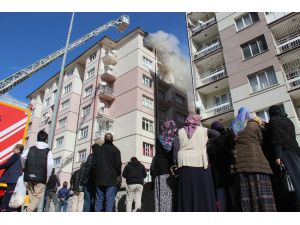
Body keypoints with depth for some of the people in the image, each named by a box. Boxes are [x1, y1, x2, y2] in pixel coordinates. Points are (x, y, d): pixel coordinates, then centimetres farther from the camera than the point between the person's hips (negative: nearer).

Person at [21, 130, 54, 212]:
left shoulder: (31, 149, 8)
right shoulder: (48, 151, -3)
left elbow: (23, 157, -7)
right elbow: (50, 164, -15)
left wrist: (24, 168, 10)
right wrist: (47, 176, -3)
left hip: (29, 176, 4)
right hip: (41, 178, -4)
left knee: (32, 195, 16)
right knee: (38, 196, 0)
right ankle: (29, 211, -20)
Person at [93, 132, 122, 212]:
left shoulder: (98, 149, 9)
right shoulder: (115, 150, -3)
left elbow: (94, 163, 9)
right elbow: (118, 164, -7)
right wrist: (118, 174, 8)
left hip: (99, 179, 4)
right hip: (111, 179, -3)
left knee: (99, 199, 9)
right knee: (110, 200, -2)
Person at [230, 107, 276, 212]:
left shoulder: (234, 127, 15)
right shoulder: (254, 124, 6)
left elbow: (233, 143, 14)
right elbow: (261, 140, 13)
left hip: (240, 160, 4)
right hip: (255, 158, -3)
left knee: (246, 191, 1)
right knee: (260, 190, -4)